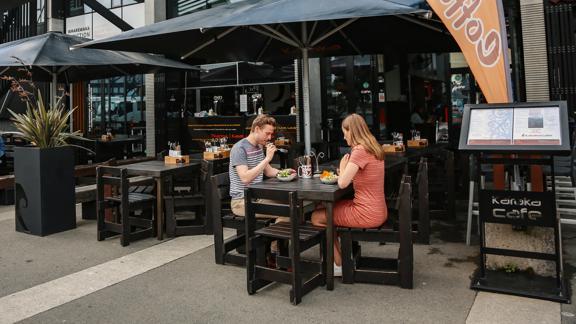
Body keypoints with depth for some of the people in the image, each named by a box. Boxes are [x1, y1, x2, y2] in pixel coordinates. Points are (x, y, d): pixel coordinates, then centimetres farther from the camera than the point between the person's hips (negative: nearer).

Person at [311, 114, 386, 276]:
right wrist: (345, 171, 6)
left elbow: (342, 183, -22)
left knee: (316, 217, 4)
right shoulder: (374, 148, 10)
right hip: (378, 210, 10)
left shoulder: (360, 150, -19)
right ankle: (341, 256, 26)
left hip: (367, 214, -10)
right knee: (326, 207, 24)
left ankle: (338, 265, 14)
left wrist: (342, 167, -4)